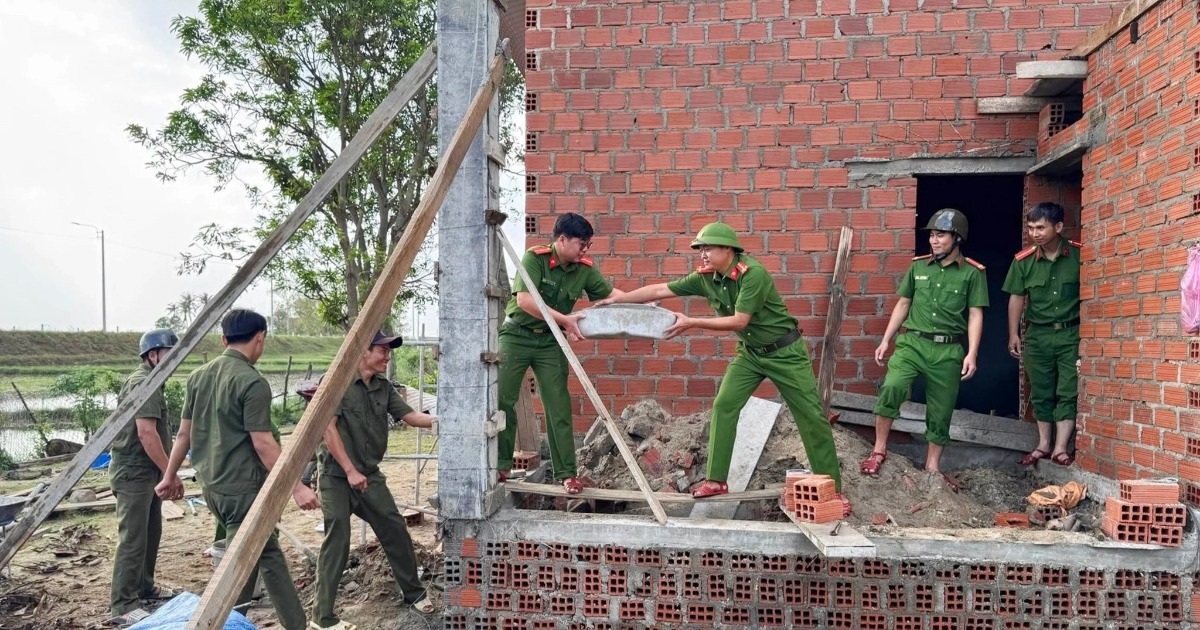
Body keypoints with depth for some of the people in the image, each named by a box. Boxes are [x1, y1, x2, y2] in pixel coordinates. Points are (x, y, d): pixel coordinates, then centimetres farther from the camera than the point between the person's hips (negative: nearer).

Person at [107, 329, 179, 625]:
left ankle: (144, 587, 29)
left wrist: (164, 473, 22)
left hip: (147, 472, 10)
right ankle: (123, 606, -3)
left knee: (150, 533, 17)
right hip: (134, 473, -10)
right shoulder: (143, 383, -16)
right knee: (133, 539, -7)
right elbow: (147, 433, -24)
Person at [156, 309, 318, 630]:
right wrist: (296, 486, -17)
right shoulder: (253, 382, -17)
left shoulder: (199, 376, 7)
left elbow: (184, 432, 13)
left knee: (269, 556, 18)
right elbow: (262, 443, -19)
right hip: (242, 487, -9)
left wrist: (170, 476, 23)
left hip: (212, 485, 9)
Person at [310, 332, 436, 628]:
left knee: (396, 531, 8)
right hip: (337, 477, -6)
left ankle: (414, 593, 25)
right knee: (337, 542, -4)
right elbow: (328, 428, -16)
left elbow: (409, 415, 2)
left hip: (370, 475, 6)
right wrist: (350, 471, -18)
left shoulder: (384, 387, 7)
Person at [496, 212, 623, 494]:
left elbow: (610, 293, 7)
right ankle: (500, 465, 14)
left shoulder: (585, 269, -4)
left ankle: (566, 472, 6)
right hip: (517, 334, -3)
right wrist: (564, 319, -30)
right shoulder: (535, 257, -19)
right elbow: (524, 299, -28)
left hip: (550, 341, 3)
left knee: (559, 407, -1)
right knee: (502, 400, -1)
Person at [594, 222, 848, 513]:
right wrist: (618, 299, -5)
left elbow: (739, 321, -29)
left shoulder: (754, 274, -27)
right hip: (750, 352, 6)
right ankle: (716, 480, 1)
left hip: (784, 351, -6)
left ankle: (833, 489, 8)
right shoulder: (705, 277, -8)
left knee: (811, 415, -1)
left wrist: (691, 323, -29)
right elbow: (661, 290, -4)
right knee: (723, 406, -7)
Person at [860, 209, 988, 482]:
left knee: (940, 411, 8)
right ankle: (879, 449, -8)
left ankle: (933, 466, 26)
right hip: (912, 342, 1)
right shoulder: (918, 266, 8)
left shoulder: (973, 273, 1)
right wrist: (885, 340, 10)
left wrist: (972, 353, -12)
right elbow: (903, 305, 13)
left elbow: (975, 315, -2)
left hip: (948, 350, -1)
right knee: (892, 387, -23)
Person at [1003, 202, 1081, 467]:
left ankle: (1061, 449, 1)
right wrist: (1014, 334, 4)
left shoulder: (1080, 255, -9)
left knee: (1068, 392, -3)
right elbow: (1017, 297, 5)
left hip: (1072, 333, -2)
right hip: (1037, 335, 2)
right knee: (1041, 393, 9)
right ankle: (1043, 445, 19)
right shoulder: (1023, 261, -4)